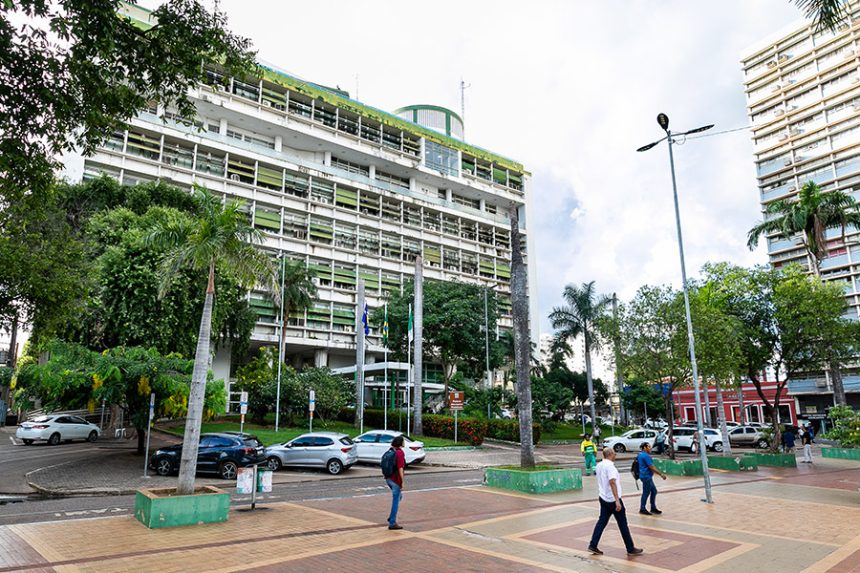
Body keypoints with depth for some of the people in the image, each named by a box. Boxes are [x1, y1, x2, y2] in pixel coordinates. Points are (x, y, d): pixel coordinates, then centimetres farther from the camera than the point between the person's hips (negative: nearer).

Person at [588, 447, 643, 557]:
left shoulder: (599, 465, 7)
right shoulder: (610, 466, -20)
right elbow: (612, 482, -28)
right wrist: (617, 500, -30)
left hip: (603, 498, 8)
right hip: (613, 499, -8)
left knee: (602, 521, 10)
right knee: (623, 524, 5)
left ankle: (593, 545, 7)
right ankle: (630, 549, 15)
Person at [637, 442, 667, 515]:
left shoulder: (641, 454, 12)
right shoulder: (646, 456, -19)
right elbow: (652, 467, -20)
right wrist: (661, 474, -15)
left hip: (647, 477, 10)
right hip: (646, 476, -10)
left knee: (654, 491, 15)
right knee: (646, 493, 0)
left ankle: (653, 508, 22)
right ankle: (642, 509, 10)